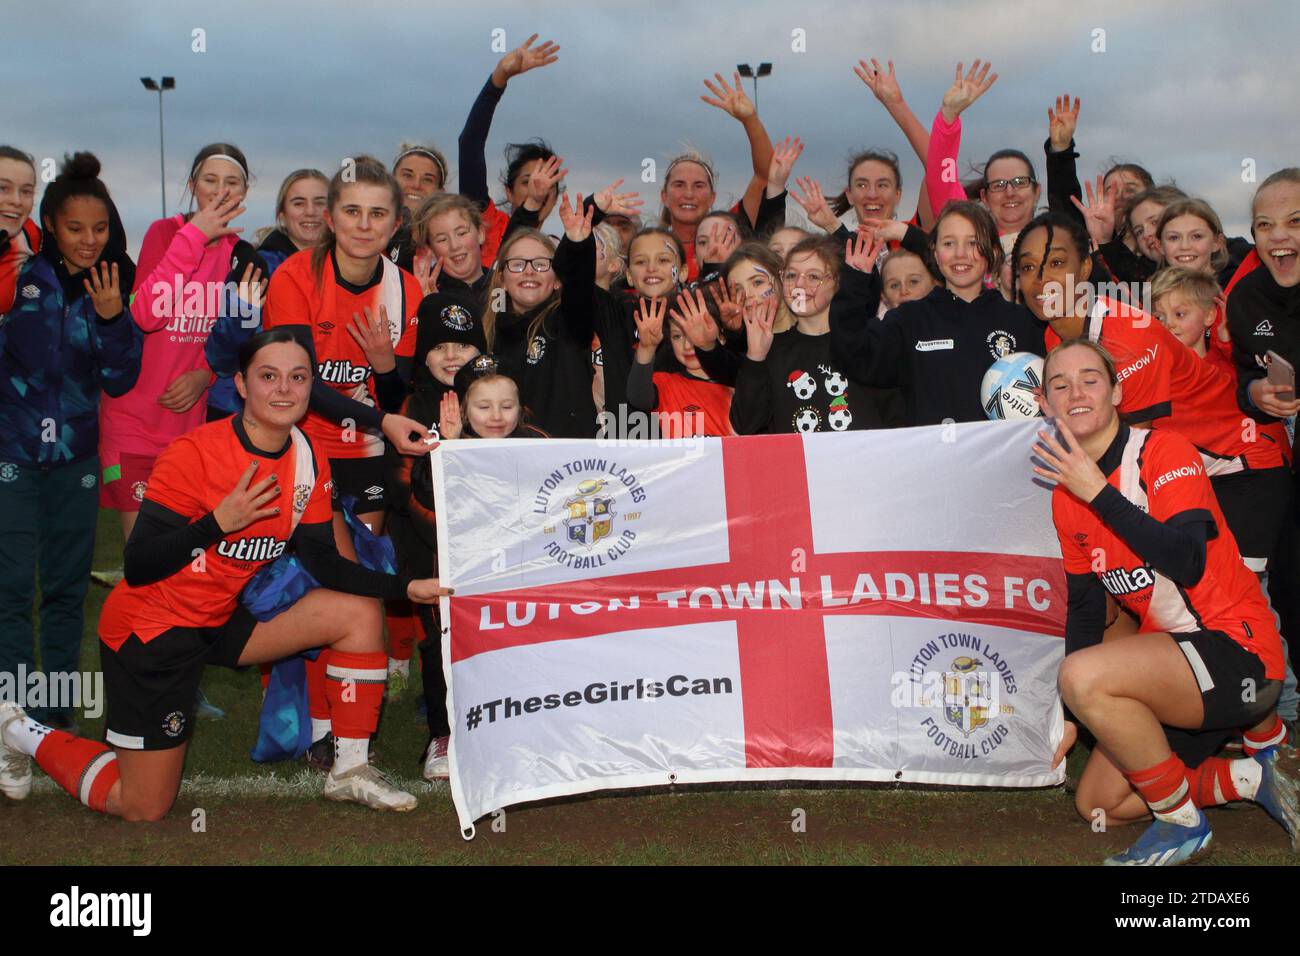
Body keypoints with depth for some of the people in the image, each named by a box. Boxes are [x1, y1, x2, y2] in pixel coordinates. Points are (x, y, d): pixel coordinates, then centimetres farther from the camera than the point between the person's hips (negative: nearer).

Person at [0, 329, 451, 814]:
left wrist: (406, 586, -13)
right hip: (151, 628, -6)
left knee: (358, 613, -8)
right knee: (144, 808, -1)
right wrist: (218, 522, -34)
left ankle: (350, 770, 2)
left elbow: (322, 561, -3)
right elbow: (138, 567, -22)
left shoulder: (310, 461, -4)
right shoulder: (192, 453, -23)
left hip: (225, 619, 6)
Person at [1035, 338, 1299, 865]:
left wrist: (1099, 492, -25)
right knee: (1097, 806, 8)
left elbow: (1187, 562, -28)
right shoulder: (1066, 495, 8)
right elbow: (1083, 608, 12)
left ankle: (1183, 823, -11)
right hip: (1168, 655, 8)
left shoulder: (1165, 452, -13)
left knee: (1084, 675, -32)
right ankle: (1251, 779, 19)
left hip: (1237, 648, -8)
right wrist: (1069, 717, 8)